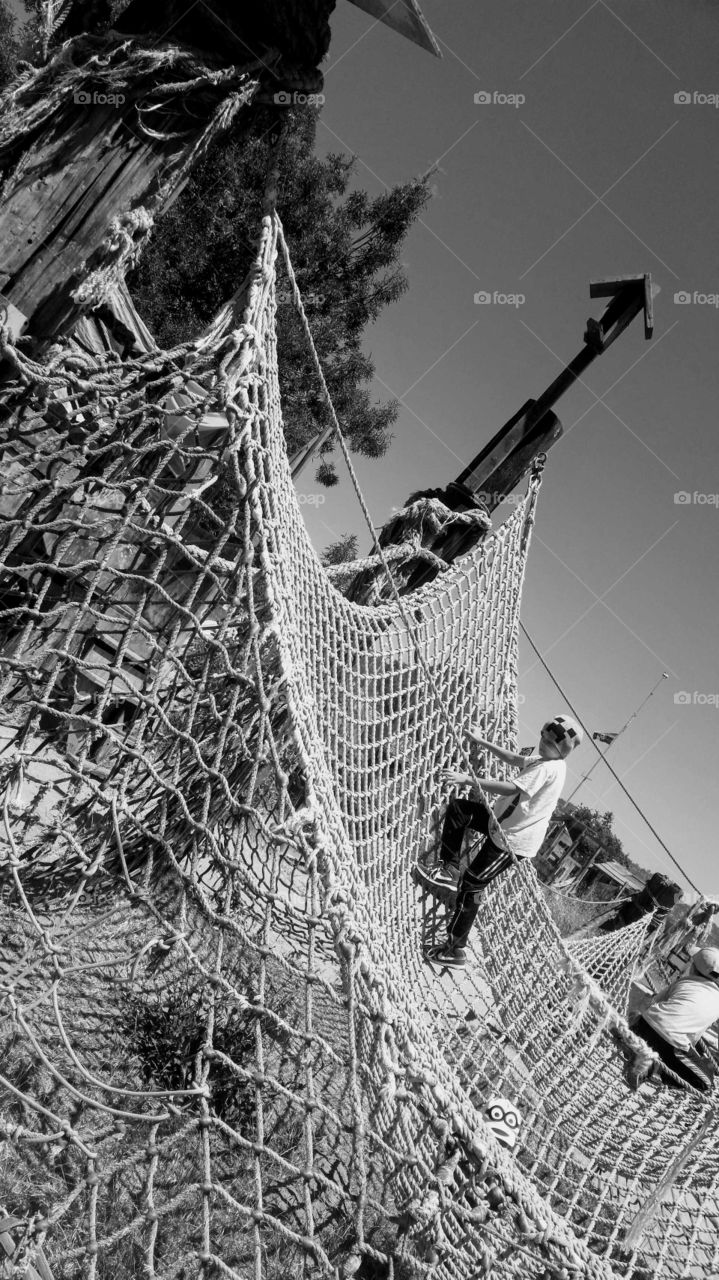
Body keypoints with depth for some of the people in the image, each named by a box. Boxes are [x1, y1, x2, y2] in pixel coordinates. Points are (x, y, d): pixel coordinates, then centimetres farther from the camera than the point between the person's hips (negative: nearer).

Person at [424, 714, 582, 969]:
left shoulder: (548, 769, -24)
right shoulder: (542, 760, 6)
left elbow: (512, 789, -35)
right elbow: (515, 760, 23)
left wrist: (468, 780, -35)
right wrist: (482, 743, 24)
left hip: (512, 840, -10)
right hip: (503, 822, 10)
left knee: (470, 885, -5)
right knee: (457, 808, 5)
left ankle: (456, 949, 5)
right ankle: (450, 869, 6)